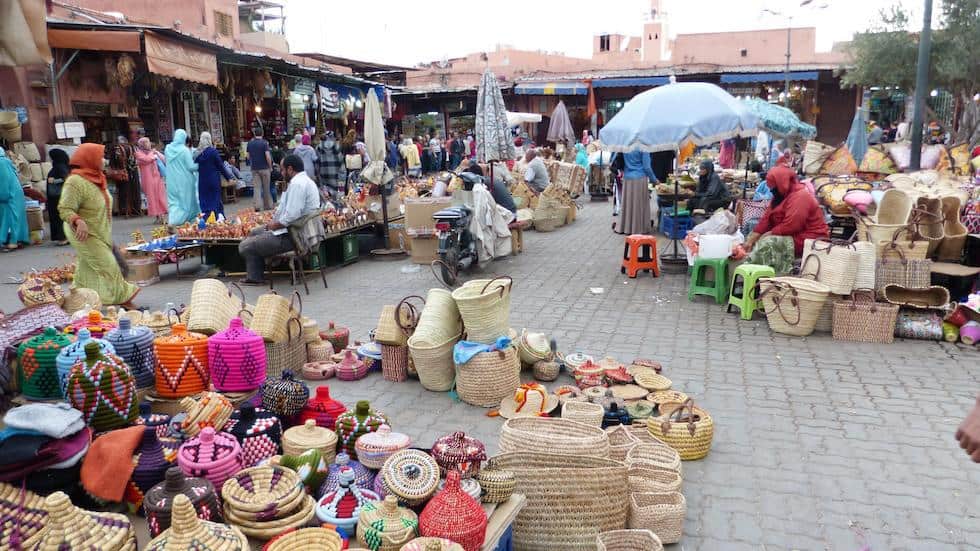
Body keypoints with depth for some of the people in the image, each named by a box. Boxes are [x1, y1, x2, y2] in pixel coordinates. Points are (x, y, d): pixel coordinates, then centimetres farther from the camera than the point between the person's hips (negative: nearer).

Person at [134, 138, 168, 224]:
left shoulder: (153, 151, 17)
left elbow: (164, 159, 16)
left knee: (160, 196, -1)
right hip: (148, 178, -4)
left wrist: (157, 153, 2)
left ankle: (161, 215, 1)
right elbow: (146, 159, -15)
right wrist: (152, 154, 0)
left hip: (157, 177, 4)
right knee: (152, 197, -4)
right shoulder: (139, 153, 3)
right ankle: (156, 216, -1)